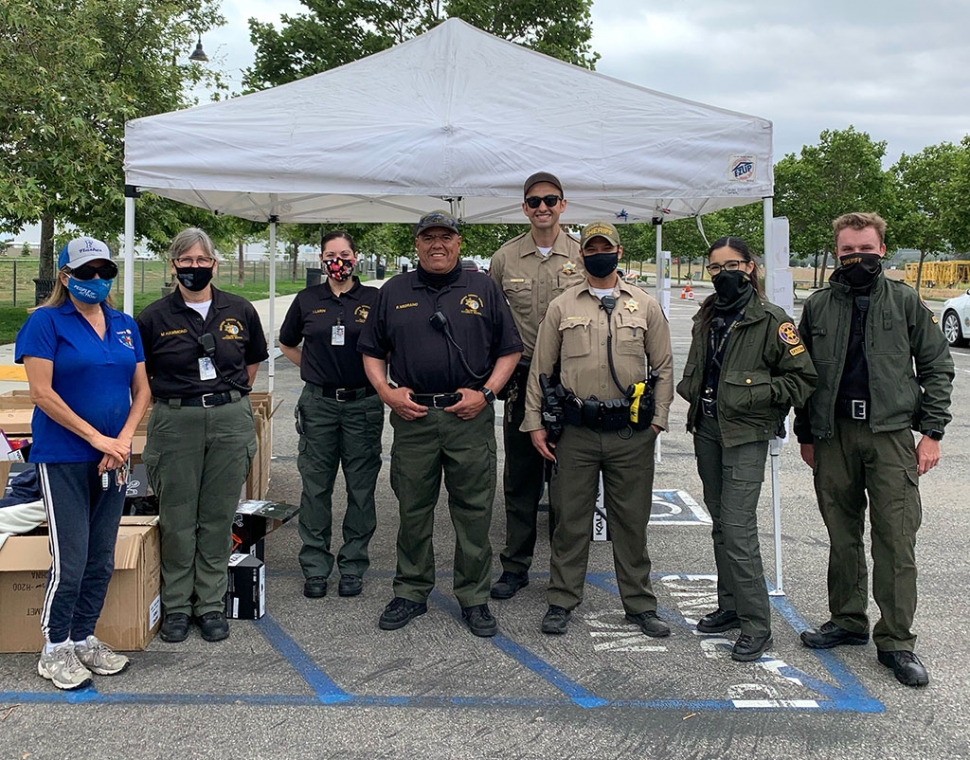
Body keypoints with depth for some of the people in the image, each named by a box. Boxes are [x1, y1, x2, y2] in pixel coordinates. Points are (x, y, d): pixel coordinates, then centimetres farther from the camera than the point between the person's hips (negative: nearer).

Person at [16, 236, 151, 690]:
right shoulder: (47, 321, -6)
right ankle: (55, 650, 11)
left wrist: (123, 440, -6)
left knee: (102, 558, 10)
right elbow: (42, 392, -13)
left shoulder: (124, 325, 10)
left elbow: (141, 389, 10)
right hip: (63, 458, -5)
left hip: (113, 459, 6)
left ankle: (84, 638, 25)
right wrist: (96, 438, -15)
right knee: (70, 559, -5)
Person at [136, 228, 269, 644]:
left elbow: (253, 361, 20)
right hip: (175, 421, -1)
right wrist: (171, 398, 4)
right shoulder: (155, 317, 0)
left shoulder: (240, 311, 5)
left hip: (230, 419, 1)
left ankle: (211, 605, 18)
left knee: (218, 517, 7)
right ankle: (175, 606, 17)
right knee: (177, 520, 4)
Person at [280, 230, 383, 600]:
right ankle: (315, 567, 15)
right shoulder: (307, 300, 7)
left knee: (361, 488, 4)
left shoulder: (374, 299, 1)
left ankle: (353, 566, 15)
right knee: (316, 489, 5)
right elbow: (287, 344, 21)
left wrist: (374, 372, 1)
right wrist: (315, 368, 11)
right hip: (318, 405, 1)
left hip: (363, 404, -1)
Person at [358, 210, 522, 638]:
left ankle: (474, 598, 15)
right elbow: (372, 352, 14)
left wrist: (486, 392, -5)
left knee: (474, 510, 3)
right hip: (412, 415, 1)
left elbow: (509, 350, 8)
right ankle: (411, 593, 22)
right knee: (413, 510, 8)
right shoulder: (394, 293, 11)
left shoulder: (483, 290, 8)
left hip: (470, 417, -1)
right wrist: (386, 392, -2)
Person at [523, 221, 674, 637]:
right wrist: (535, 423, 2)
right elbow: (540, 367, 8)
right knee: (570, 519, 6)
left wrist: (657, 419, 2)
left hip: (631, 434, 0)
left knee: (632, 521, 8)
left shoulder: (645, 306, 8)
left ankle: (640, 604, 20)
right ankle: (561, 601, 18)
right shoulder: (562, 307, 6)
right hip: (576, 432, 0)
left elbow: (663, 367, 10)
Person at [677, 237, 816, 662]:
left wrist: (756, 394, -15)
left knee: (738, 529, -12)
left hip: (746, 435, -7)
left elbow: (804, 378, -10)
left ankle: (756, 626, -3)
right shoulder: (706, 319, 13)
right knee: (721, 524, 14)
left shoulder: (770, 320, -10)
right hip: (707, 429, 8)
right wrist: (691, 389, 12)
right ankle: (730, 606, 27)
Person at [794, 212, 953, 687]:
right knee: (842, 536, 11)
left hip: (891, 434, -2)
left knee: (896, 540, -4)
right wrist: (806, 435, 12)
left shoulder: (905, 302, 4)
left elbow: (937, 366, 5)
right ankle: (848, 621, 26)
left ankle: (896, 641, 5)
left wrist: (931, 431, -2)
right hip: (834, 434, 3)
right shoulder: (817, 307, 9)